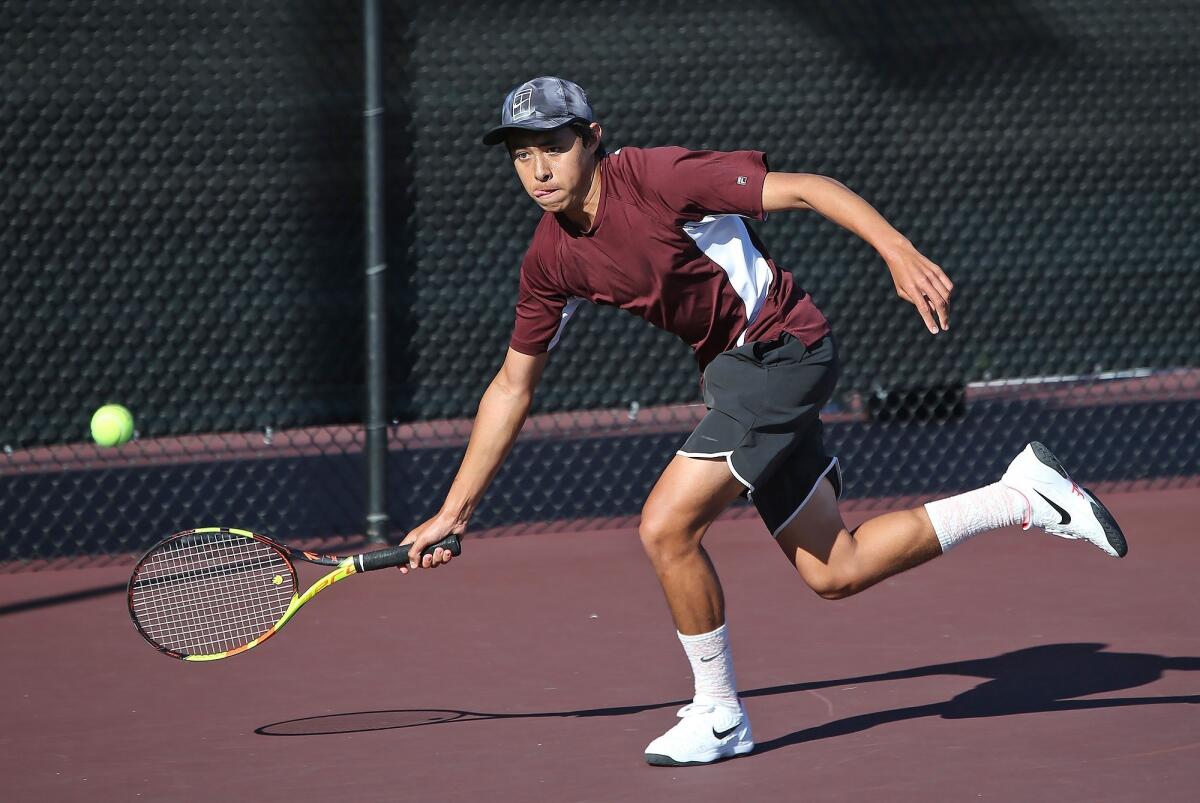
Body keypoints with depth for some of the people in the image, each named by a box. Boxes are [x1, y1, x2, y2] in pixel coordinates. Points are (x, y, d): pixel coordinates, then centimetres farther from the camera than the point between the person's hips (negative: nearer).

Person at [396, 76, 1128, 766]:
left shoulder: (656, 178, -21)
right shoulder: (552, 259, 1)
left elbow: (805, 189, -21)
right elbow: (513, 386, 11)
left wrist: (900, 252, -34)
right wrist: (453, 514, 11)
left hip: (783, 349, -8)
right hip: (737, 369, 8)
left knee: (667, 528, -16)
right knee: (834, 571, 12)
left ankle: (720, 714, 3)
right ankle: (1024, 495, 25)